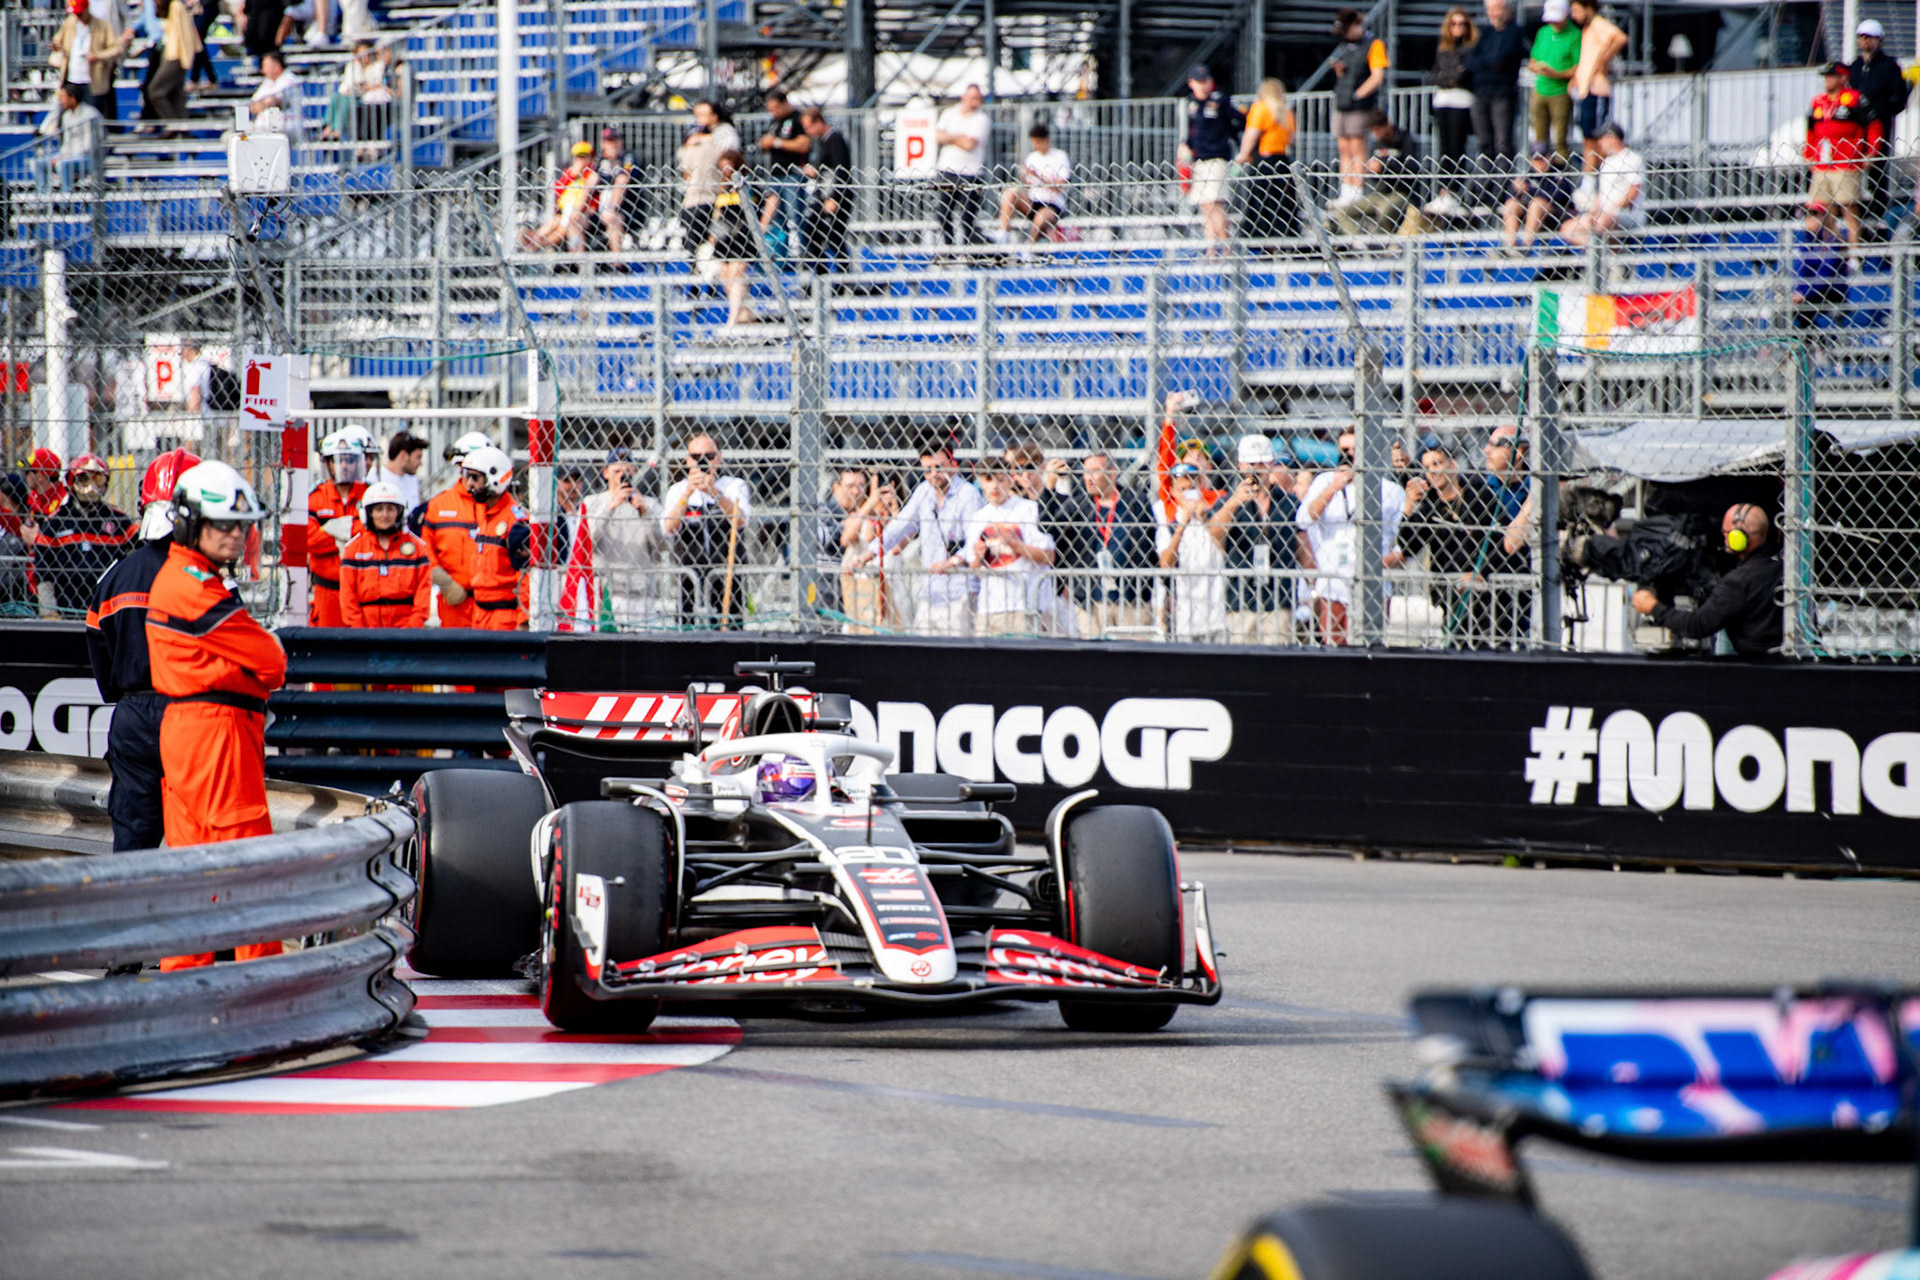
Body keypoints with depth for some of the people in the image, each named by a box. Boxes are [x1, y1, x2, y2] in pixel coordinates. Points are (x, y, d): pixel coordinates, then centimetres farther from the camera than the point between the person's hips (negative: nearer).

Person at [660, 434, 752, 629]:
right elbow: (669, 529, -5)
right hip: (690, 576, 1)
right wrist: (688, 493, -17)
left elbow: (740, 521, -12)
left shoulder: (735, 486, 7)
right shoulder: (678, 490, 11)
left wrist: (714, 492, -25)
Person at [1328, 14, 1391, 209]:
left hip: (1360, 105, -8)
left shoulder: (1374, 45, -7)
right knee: (1344, 149, 6)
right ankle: (1346, 193, 7)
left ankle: (1357, 194, -9)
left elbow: (1377, 76, -13)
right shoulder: (1346, 47, 19)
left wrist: (1357, 96, -16)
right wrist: (1338, 69, 3)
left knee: (1357, 149, -8)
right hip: (1341, 105, 8)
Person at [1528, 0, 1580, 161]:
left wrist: (1556, 74, -21)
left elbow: (1579, 69, -9)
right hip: (1540, 91, 5)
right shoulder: (1543, 33, 14)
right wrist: (1537, 67, -7)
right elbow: (1531, 63, 17)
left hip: (1561, 93, -5)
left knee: (1560, 140, -7)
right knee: (1540, 138, 4)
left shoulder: (1574, 36, -5)